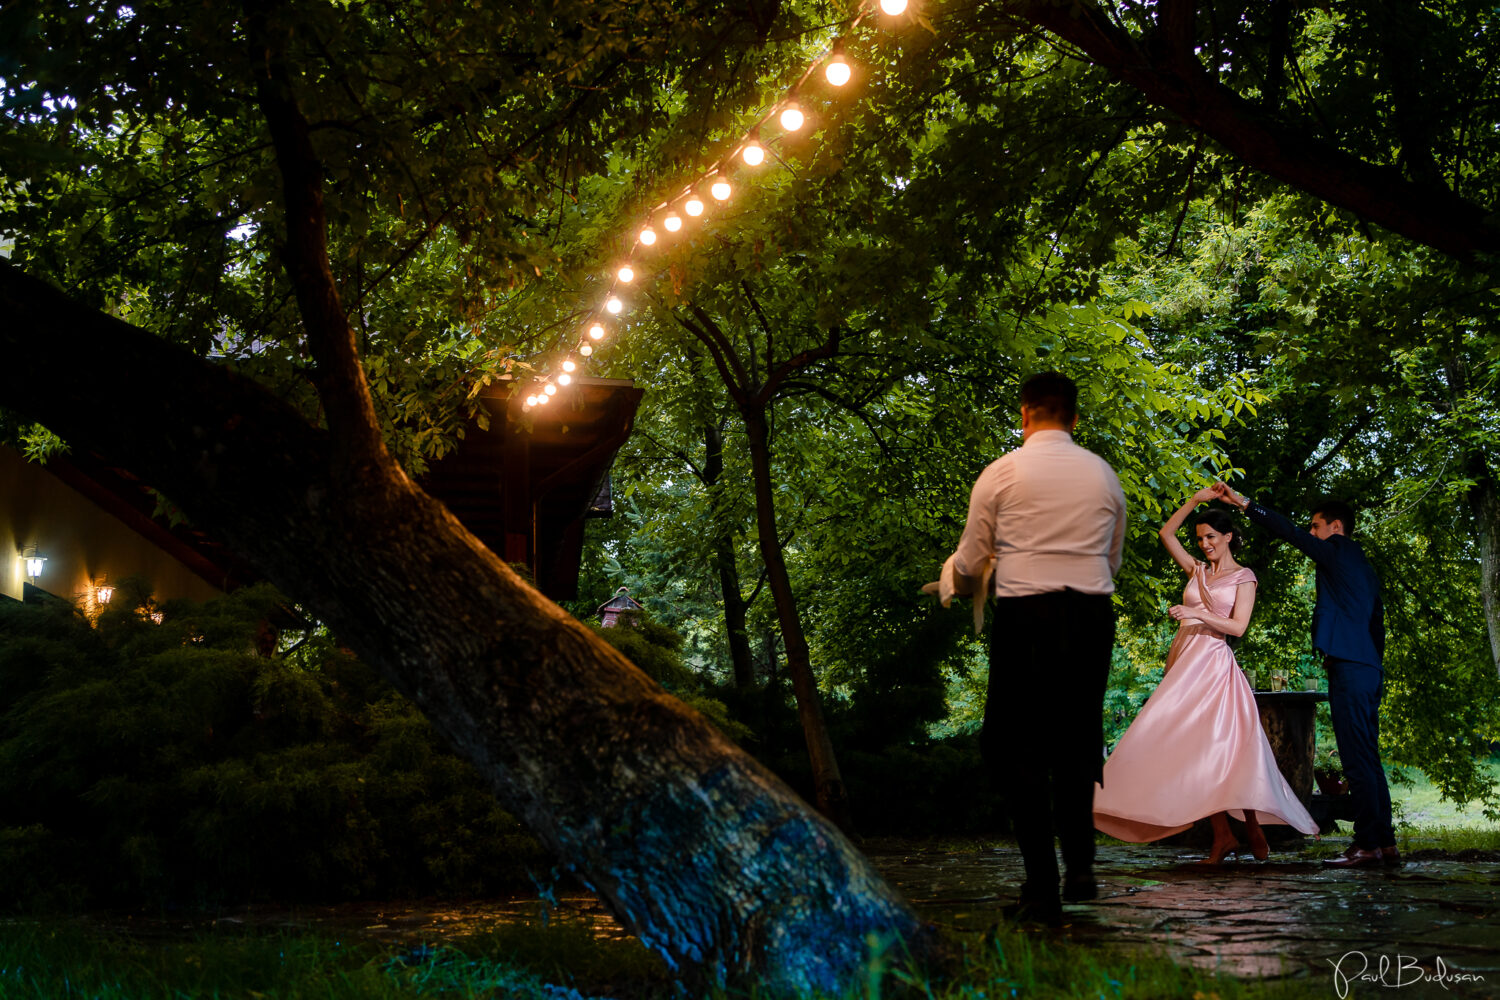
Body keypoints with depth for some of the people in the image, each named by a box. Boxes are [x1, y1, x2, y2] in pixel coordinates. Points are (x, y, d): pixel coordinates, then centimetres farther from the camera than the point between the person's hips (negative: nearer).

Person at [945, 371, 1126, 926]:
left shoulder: (1002, 473, 0)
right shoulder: (1104, 474, 10)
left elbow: (969, 565, 5)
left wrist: (963, 584, 27)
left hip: (1025, 614, -4)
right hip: (1094, 612, 4)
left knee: (1014, 748, 3)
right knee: (1077, 746, 16)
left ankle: (1042, 889, -1)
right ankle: (1080, 868, 12)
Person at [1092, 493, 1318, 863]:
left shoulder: (1243, 577, 4)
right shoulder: (1197, 570, 19)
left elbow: (1238, 626, -5)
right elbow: (1166, 533, 18)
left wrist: (1200, 614, -17)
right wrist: (1195, 501, 11)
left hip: (1213, 663, -5)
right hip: (1183, 660, 5)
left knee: (1219, 745, -14)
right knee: (1194, 747, -2)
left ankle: (1253, 828, -4)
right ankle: (1222, 836, -1)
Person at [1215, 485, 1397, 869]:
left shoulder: (1338, 551, -1)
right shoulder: (1364, 566, 23)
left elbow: (1290, 532, -9)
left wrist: (1244, 504, -8)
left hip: (1349, 667, -9)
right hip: (1370, 669, 9)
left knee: (1358, 760, -10)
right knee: (1367, 759, 9)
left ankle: (1369, 844, -12)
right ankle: (1385, 844, 9)